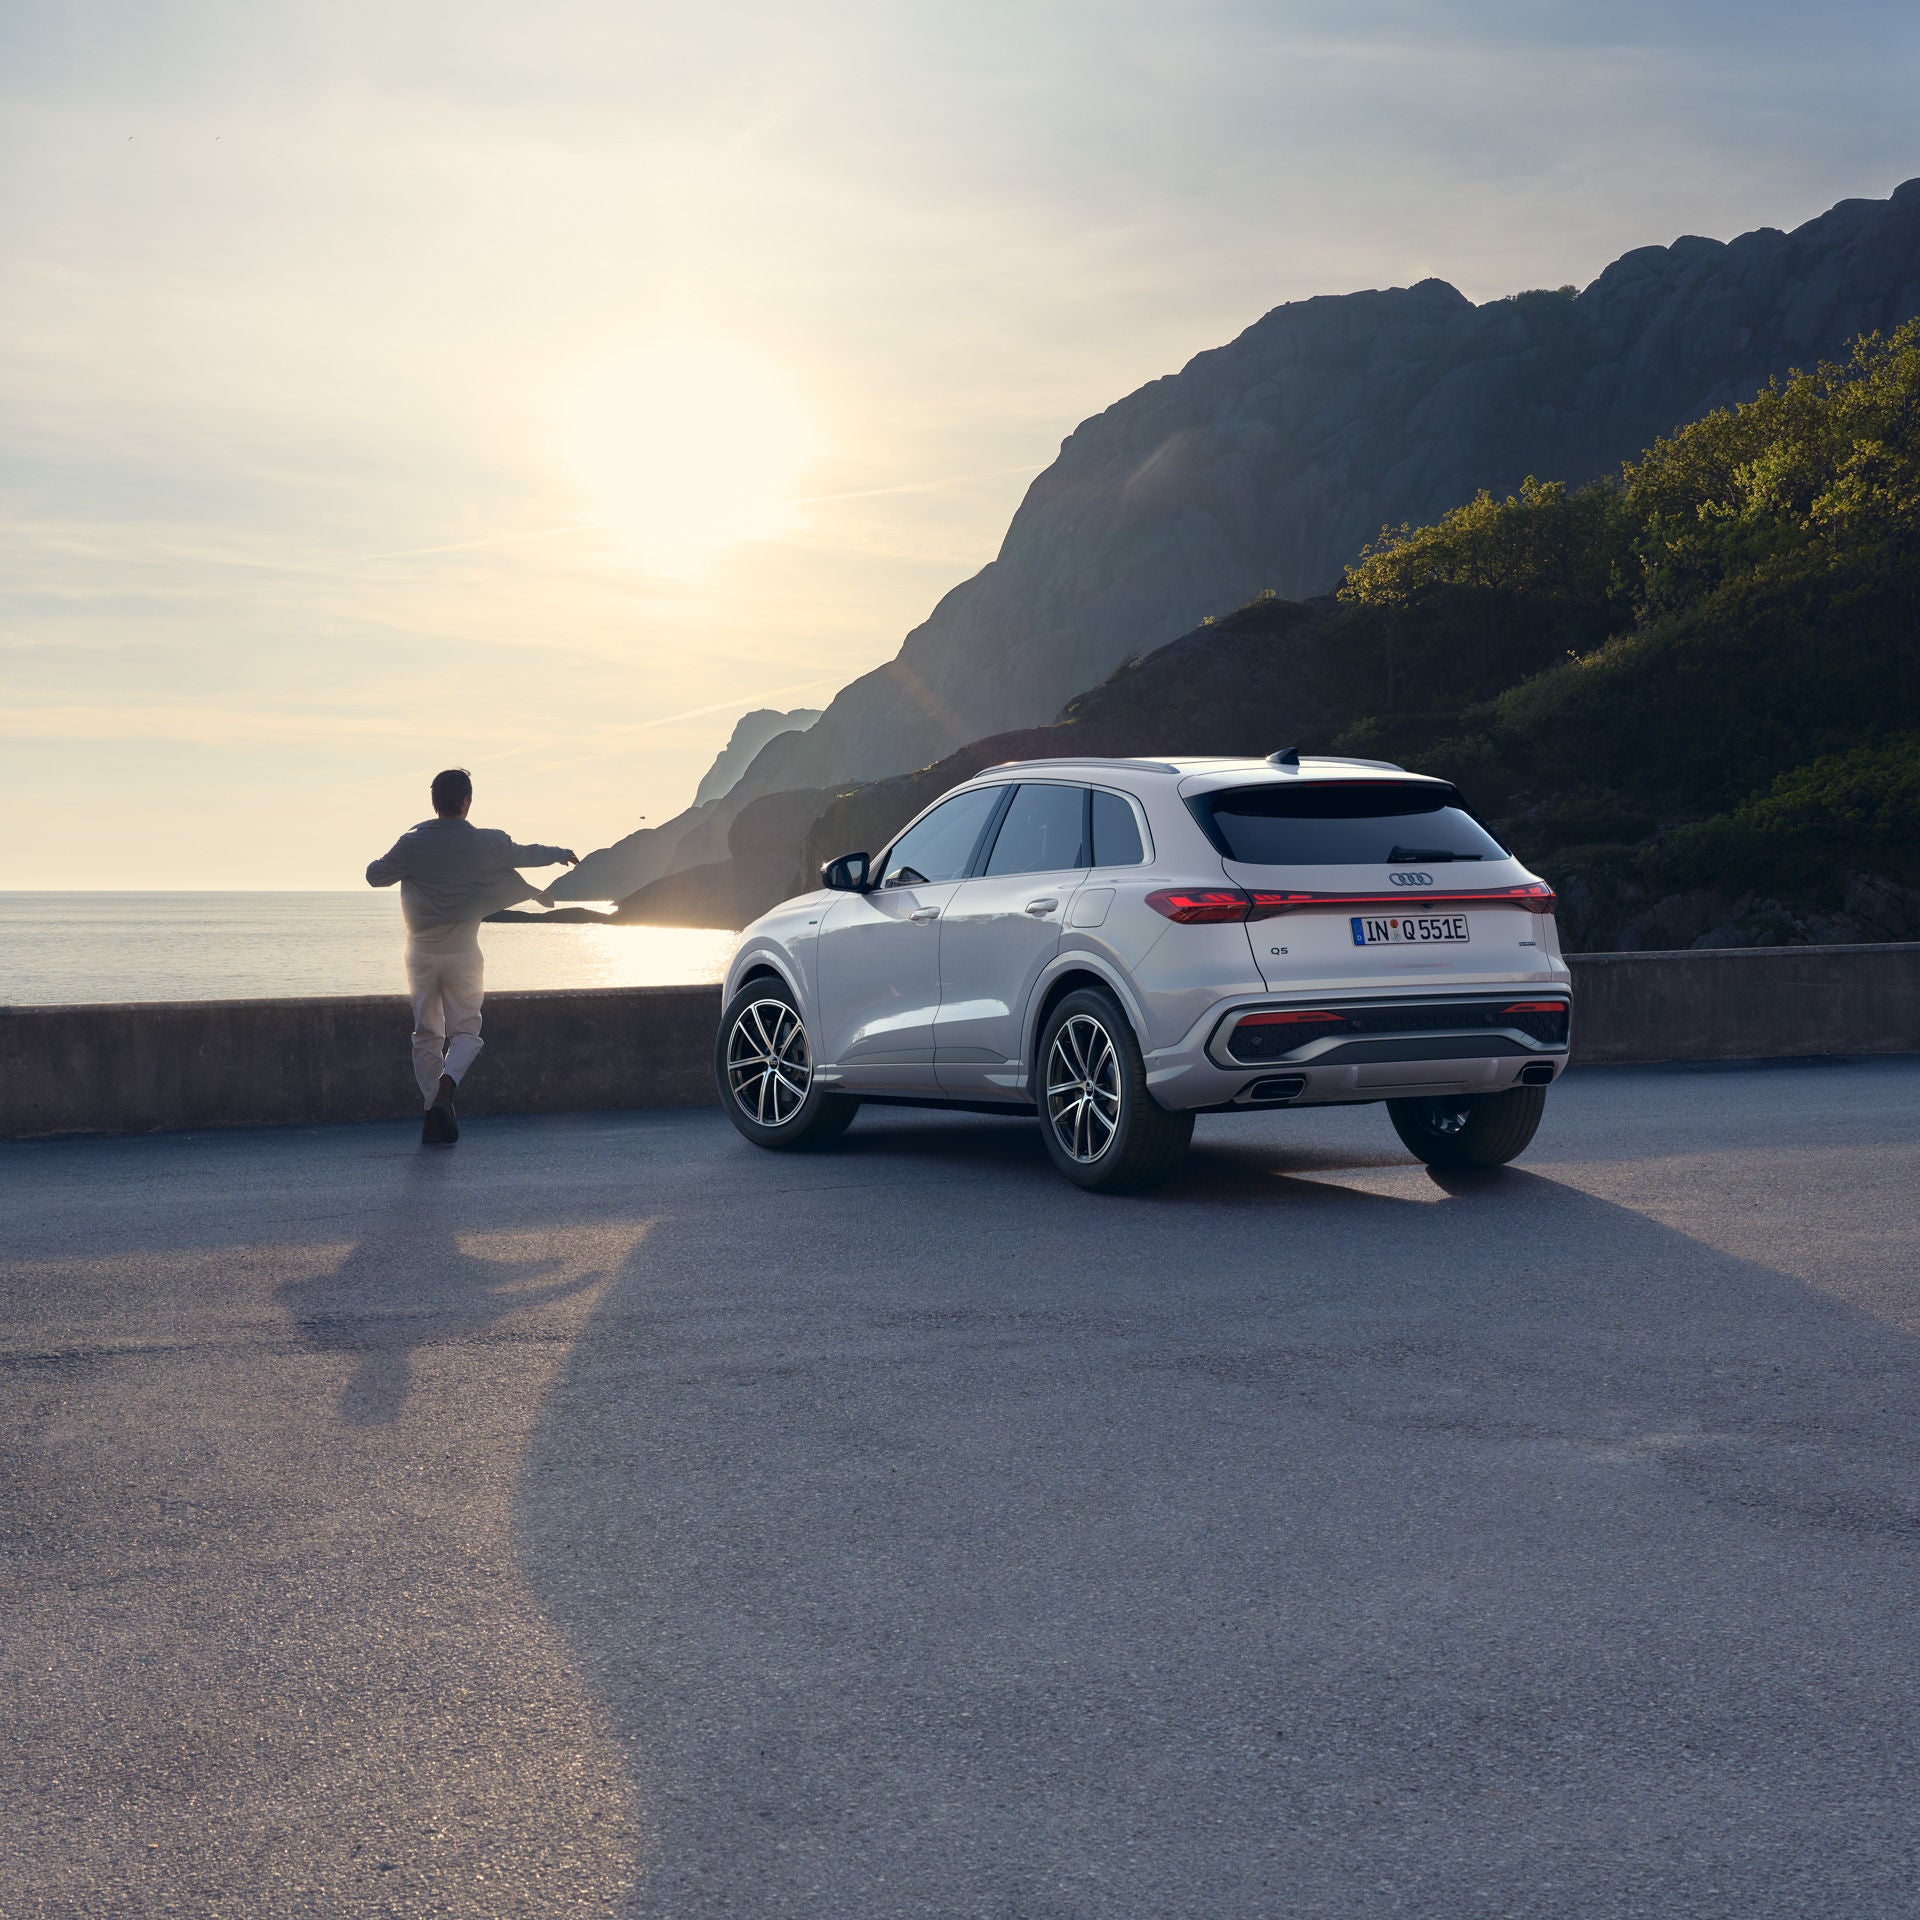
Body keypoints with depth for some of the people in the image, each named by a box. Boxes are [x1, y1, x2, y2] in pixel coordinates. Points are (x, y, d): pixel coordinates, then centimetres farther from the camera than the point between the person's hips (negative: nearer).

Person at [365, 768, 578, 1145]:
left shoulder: (412, 843, -7)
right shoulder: (486, 843, -6)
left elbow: (374, 876, 4)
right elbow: (527, 855, 11)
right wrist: (562, 853, 31)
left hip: (422, 953, 1)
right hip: (462, 952, -1)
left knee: (427, 1035, 10)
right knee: (465, 1030, 7)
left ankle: (434, 1117, 7)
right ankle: (445, 1088, -22)